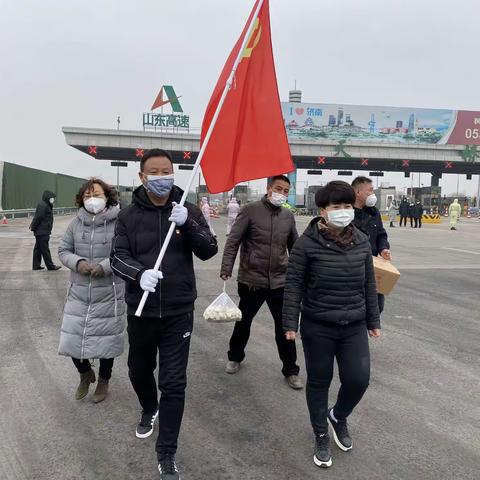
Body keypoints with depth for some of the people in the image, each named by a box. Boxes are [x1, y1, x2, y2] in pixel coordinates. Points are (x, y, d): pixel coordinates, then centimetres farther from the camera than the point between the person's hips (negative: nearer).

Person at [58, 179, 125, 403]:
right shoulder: (76, 223, 0)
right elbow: (63, 250, 6)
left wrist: (106, 266, -22)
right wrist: (77, 262, -13)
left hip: (109, 294, -3)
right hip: (79, 293, 3)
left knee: (106, 341, 12)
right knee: (71, 339, 7)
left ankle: (103, 380, 38)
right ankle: (85, 373, 38)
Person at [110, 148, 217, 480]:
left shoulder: (189, 210, -2)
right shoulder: (129, 215, -1)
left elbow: (209, 251, -7)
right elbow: (118, 257, -7)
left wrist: (188, 224, -25)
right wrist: (140, 273, -28)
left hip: (178, 311, -1)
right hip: (140, 310, 2)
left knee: (174, 383, 0)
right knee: (139, 370, 21)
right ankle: (149, 410, 54)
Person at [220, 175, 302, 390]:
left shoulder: (288, 216, 6)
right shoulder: (251, 210, -8)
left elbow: (294, 248, 16)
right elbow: (233, 241, -11)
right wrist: (226, 268, -22)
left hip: (280, 282, 3)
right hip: (251, 280, -3)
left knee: (285, 326, 5)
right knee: (243, 322, 16)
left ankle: (290, 370, 20)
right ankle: (235, 357, 40)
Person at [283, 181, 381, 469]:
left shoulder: (362, 242, 1)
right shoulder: (307, 243, -13)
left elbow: (369, 284, 9)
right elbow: (294, 284, -9)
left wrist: (373, 320, 12)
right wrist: (291, 323, -11)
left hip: (354, 326, 4)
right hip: (317, 327, -3)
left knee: (359, 379, 1)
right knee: (319, 382, 10)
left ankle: (338, 416, 34)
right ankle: (321, 436, 32)